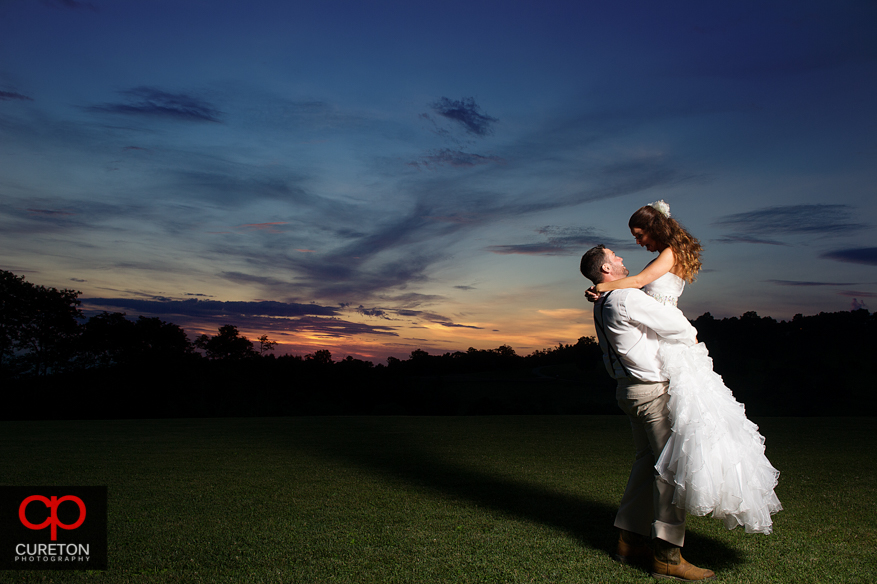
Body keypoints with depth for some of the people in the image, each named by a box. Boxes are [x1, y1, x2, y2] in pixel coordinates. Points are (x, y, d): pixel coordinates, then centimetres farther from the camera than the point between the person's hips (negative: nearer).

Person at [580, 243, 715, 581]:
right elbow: (675, 325, -14)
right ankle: (667, 556, -3)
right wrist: (691, 338, 8)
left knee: (647, 462, 16)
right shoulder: (627, 299, -18)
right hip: (653, 391, -10)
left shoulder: (603, 304, 13)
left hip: (630, 389, 10)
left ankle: (629, 540, 22)